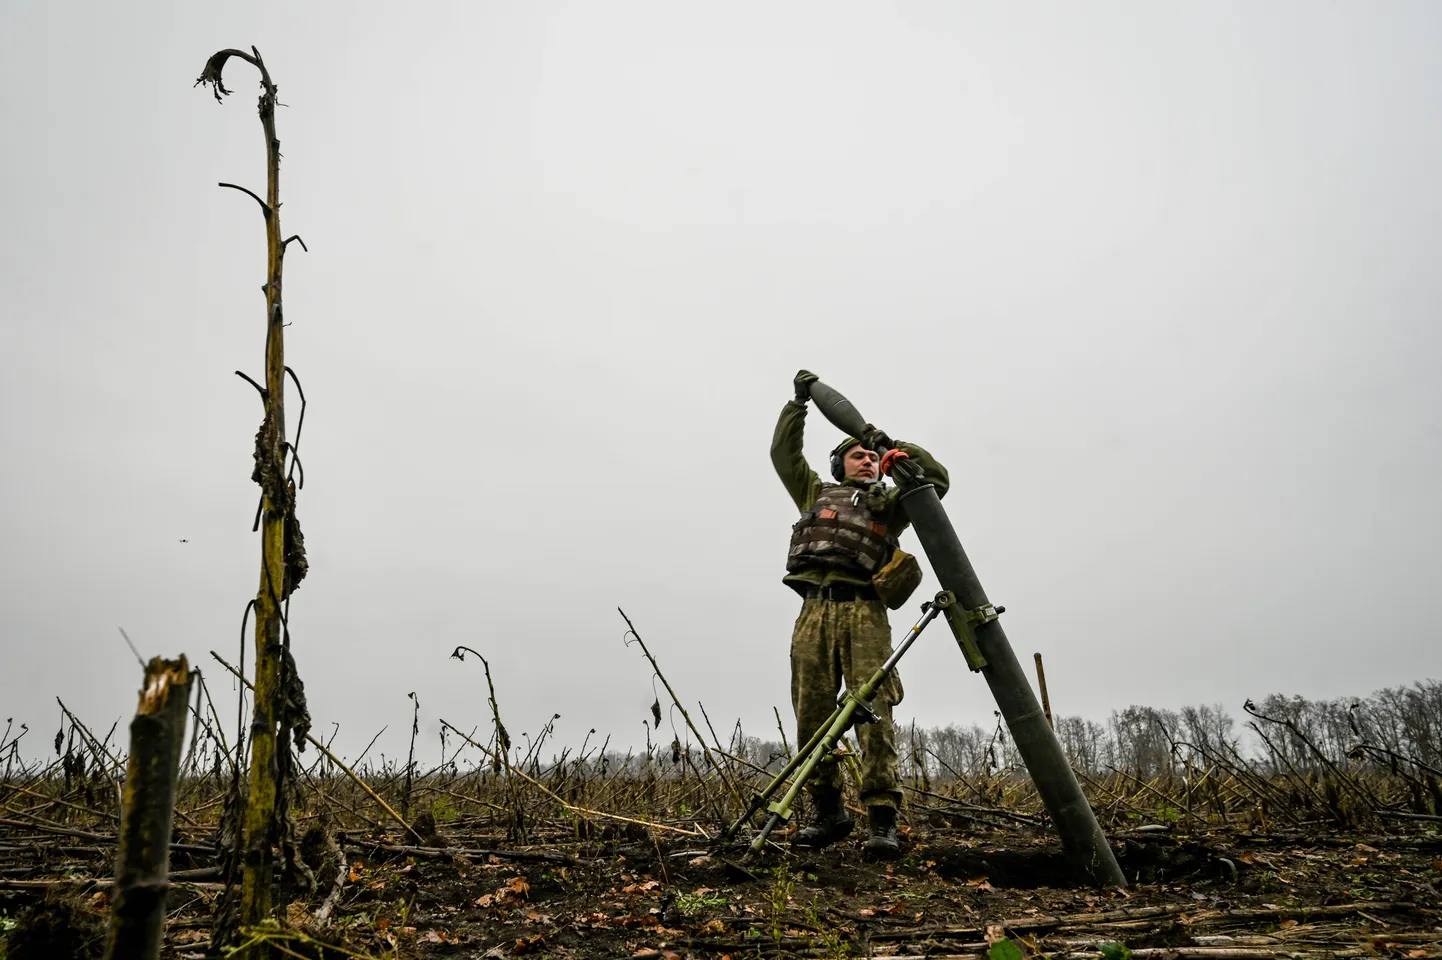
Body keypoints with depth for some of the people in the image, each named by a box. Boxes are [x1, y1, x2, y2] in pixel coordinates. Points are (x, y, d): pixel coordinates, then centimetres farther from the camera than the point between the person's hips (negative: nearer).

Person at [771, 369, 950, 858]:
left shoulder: (890, 503, 26)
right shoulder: (817, 494, 29)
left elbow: (937, 478, 17)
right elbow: (783, 453, 29)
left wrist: (895, 444, 12)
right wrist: (799, 401, 29)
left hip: (864, 611, -1)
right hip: (814, 611, 2)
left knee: (874, 711, -13)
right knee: (811, 715, -3)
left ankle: (882, 819, -15)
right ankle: (828, 812, 8)